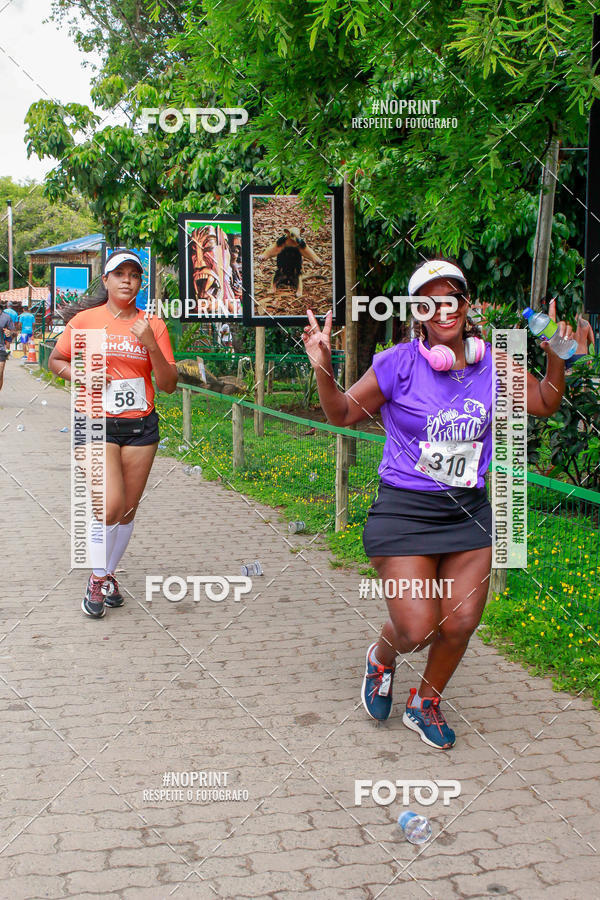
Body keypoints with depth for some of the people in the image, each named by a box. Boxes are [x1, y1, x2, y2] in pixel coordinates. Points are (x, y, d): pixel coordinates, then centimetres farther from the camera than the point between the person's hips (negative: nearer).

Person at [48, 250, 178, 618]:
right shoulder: (85, 319, -1)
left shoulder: (152, 324, 3)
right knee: (110, 505, -15)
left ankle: (109, 575, 28)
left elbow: (169, 385, 0)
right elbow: (56, 360, 12)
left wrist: (151, 345, -15)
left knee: (128, 509, 7)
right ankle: (97, 578, 7)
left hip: (141, 426, 3)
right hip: (98, 425, -3)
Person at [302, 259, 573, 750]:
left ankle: (426, 703, 33)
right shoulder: (398, 364, -11)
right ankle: (382, 655, 32)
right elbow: (342, 414, 1)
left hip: (470, 510, 4)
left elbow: (546, 404, 13)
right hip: (405, 509, -4)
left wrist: (557, 358, -4)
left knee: (461, 622, 4)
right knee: (417, 630, -7)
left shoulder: (492, 361, 0)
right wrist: (323, 370, -16)